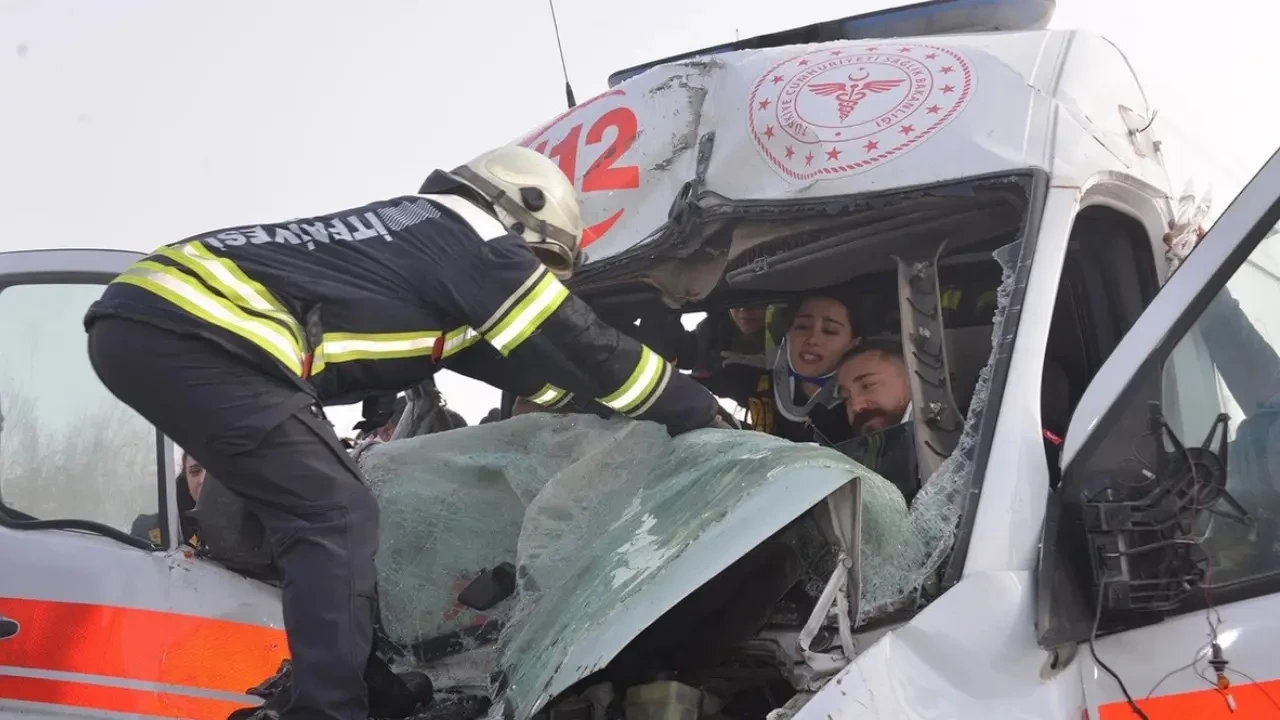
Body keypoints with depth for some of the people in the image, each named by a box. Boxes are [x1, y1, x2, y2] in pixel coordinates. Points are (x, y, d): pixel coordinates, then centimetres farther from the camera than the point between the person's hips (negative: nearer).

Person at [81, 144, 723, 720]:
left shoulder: (421, 233, 26)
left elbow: (530, 364, 33)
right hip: (193, 335, -10)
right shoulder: (475, 243, 2)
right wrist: (702, 415, 17)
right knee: (336, 516, -7)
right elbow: (585, 351, 6)